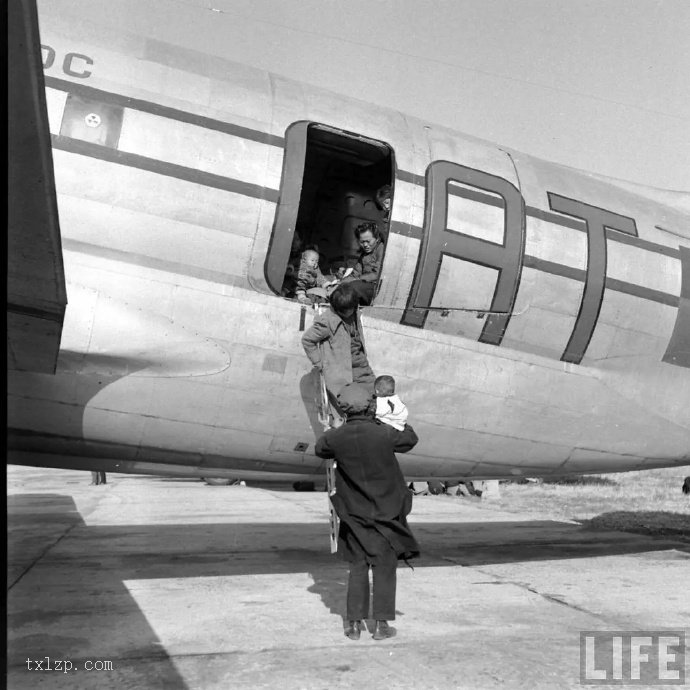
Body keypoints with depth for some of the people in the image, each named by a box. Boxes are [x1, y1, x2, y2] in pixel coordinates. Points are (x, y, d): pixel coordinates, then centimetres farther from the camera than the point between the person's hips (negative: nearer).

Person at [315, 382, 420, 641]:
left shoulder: (336, 437, -13)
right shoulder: (383, 433, -19)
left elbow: (320, 449, 11)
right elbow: (410, 439, 2)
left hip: (354, 513, 2)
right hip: (385, 511, -2)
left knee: (358, 567, 13)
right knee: (385, 567, 9)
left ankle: (354, 623, 16)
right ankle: (381, 623, 13)